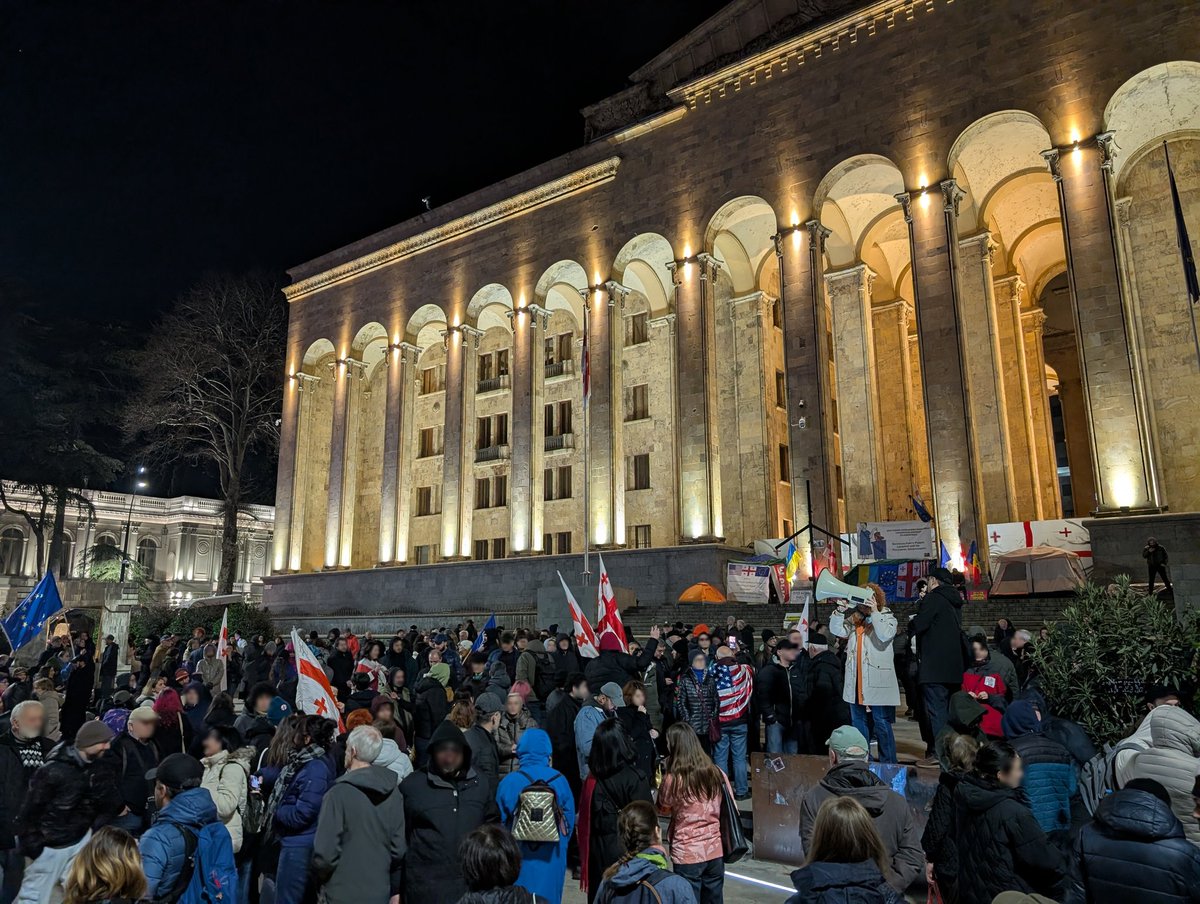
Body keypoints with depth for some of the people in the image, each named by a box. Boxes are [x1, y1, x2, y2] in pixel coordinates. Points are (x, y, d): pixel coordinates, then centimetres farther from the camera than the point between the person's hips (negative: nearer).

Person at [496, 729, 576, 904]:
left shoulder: (509, 781, -11)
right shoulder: (559, 780, -7)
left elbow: (499, 821, -1)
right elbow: (570, 820, 1)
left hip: (518, 857, -1)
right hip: (551, 860, 1)